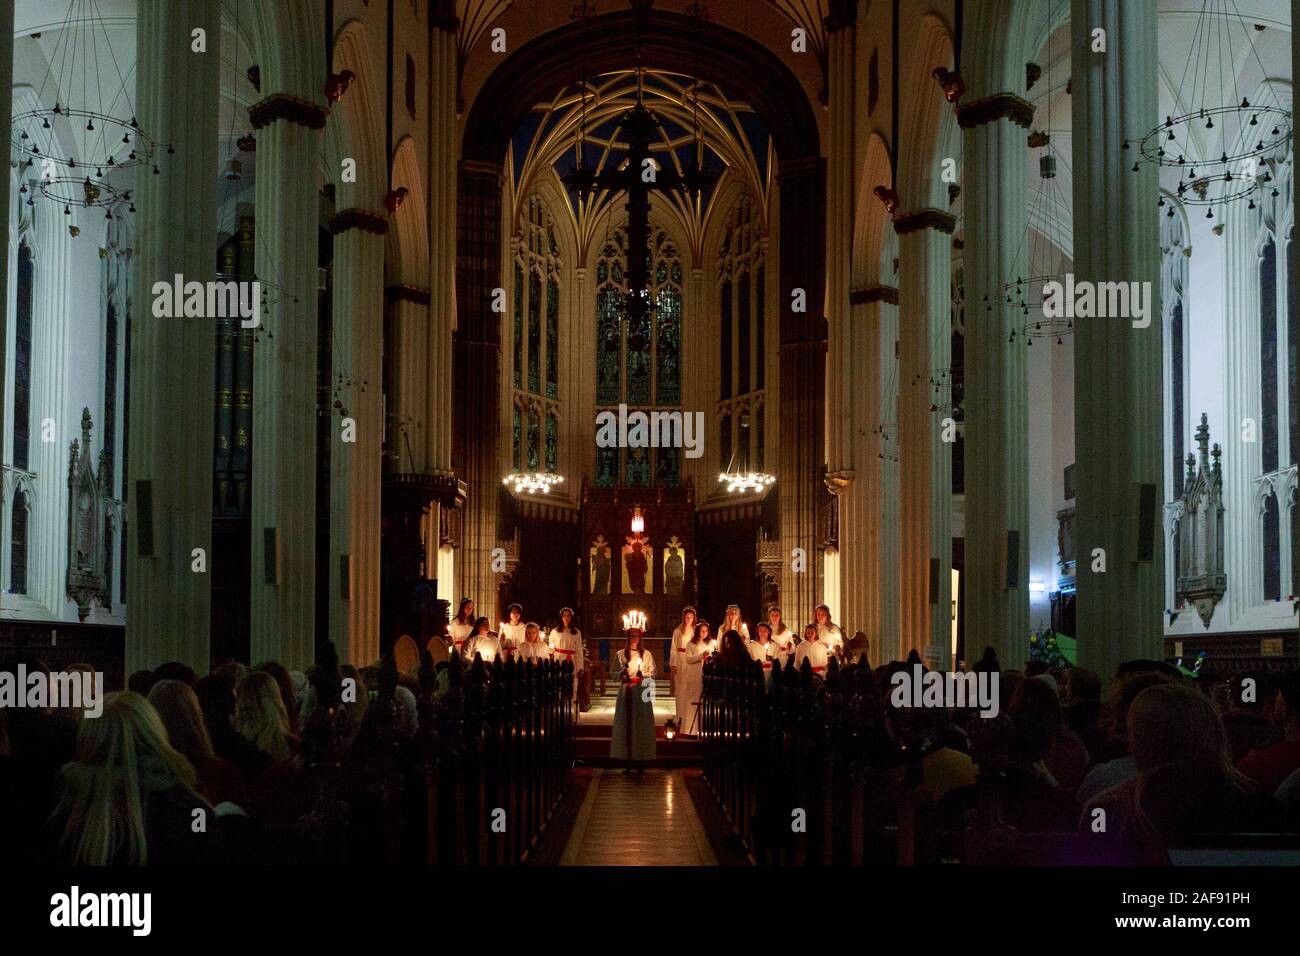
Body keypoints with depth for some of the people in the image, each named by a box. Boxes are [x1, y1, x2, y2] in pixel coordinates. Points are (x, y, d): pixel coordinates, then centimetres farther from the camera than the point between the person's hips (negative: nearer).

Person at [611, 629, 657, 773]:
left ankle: (640, 761, -2)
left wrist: (642, 676, -10)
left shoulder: (646, 654, 9)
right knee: (625, 724, -3)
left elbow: (653, 672, 7)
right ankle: (628, 761, -1)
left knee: (641, 725, -3)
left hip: (642, 693, -1)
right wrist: (622, 674, -12)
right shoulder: (620, 654, 10)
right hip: (625, 692, 1)